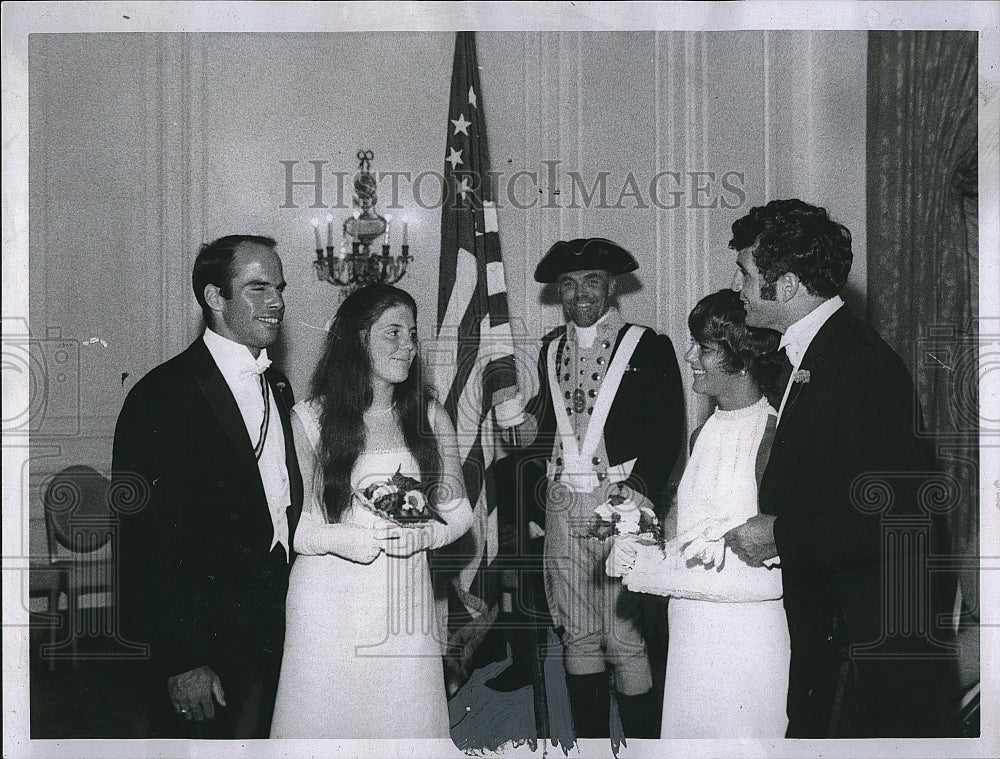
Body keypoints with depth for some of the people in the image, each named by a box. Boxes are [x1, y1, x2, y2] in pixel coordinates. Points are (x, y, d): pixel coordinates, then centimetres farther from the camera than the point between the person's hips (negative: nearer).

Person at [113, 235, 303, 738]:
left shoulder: (277, 386, 10)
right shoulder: (161, 396, -15)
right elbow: (146, 541, -17)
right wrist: (182, 661, -19)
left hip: (274, 637, 7)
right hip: (202, 651, -7)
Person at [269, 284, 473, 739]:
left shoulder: (429, 416, 7)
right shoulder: (308, 419, -3)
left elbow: (458, 510, 12)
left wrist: (425, 535, -7)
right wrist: (336, 538, -18)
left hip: (405, 598, 3)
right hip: (327, 602, -2)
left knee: (406, 720, 7)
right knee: (323, 719, 5)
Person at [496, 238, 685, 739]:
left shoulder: (648, 347, 0)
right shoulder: (552, 348, 15)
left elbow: (666, 435, -4)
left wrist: (634, 497, -14)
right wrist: (518, 424, -1)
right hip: (561, 504, 5)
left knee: (624, 638, -6)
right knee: (577, 636, 10)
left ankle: (641, 743, 7)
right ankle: (589, 740, 21)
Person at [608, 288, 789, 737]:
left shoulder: (777, 438, -16)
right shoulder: (702, 436, 10)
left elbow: (776, 573, -19)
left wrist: (655, 570, -18)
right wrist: (640, 547, -3)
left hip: (749, 644, -7)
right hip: (690, 641, 7)